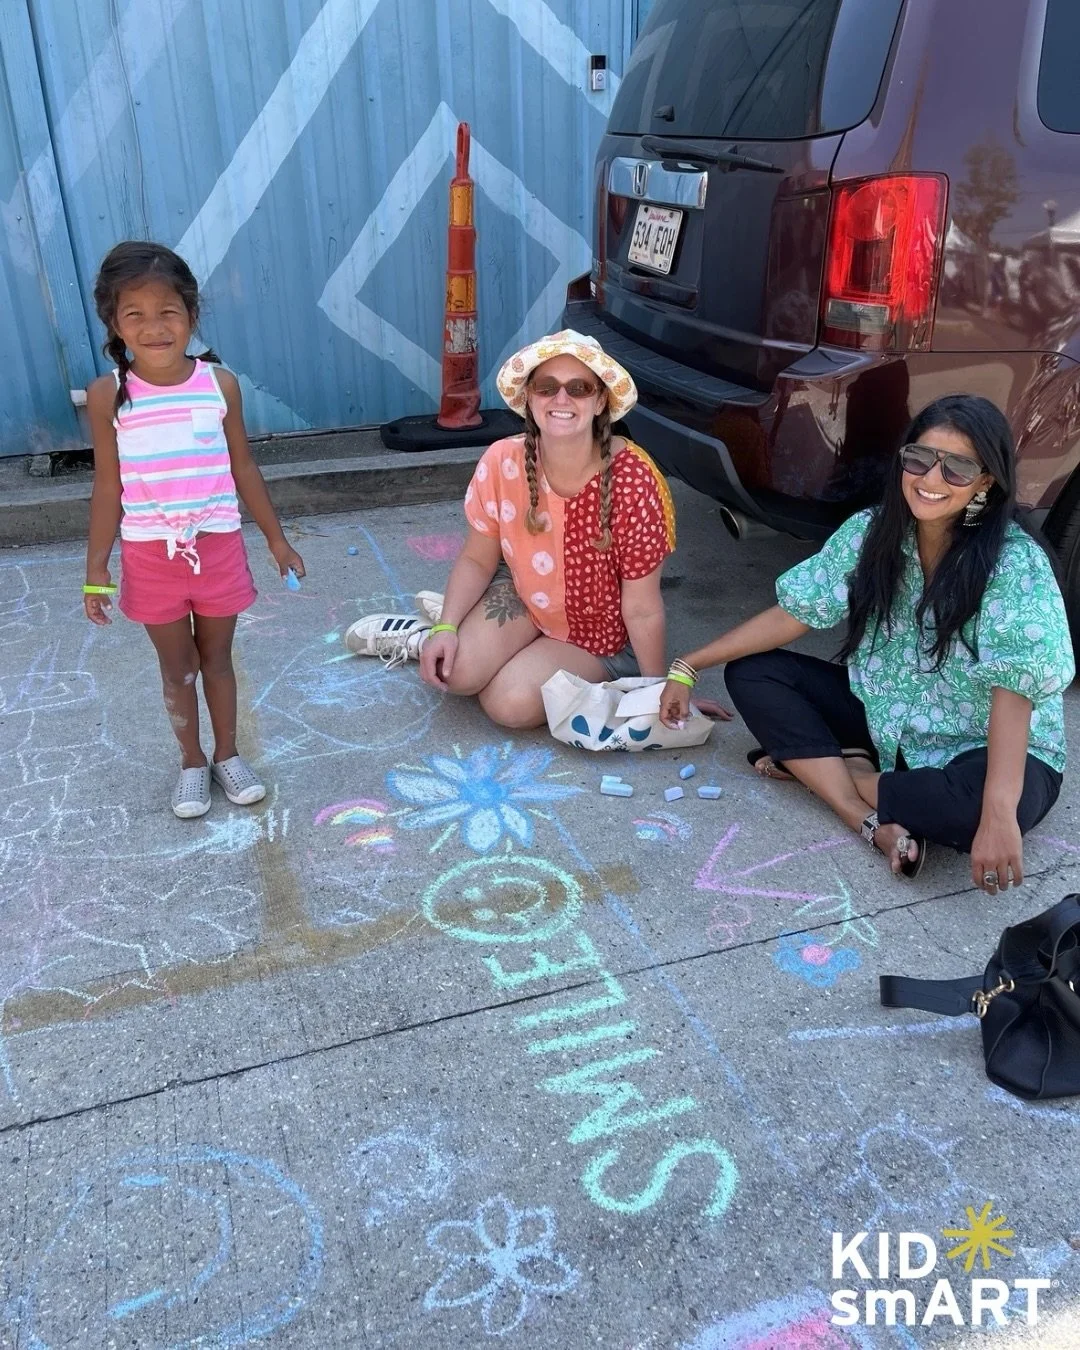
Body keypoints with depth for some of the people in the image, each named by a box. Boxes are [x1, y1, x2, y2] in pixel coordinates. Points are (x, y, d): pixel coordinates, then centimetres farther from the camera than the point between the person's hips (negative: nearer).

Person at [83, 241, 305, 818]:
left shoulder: (219, 384, -6)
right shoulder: (107, 395, -8)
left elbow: (243, 468, 3)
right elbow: (108, 488, -3)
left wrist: (277, 539, 8)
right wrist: (95, 570, -2)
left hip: (218, 548, 1)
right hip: (150, 556, 0)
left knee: (218, 657, 16)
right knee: (177, 667, 15)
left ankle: (227, 753, 35)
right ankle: (191, 761, 34)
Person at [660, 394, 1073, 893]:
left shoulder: (1016, 563, -23)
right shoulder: (871, 532, -9)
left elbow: (1013, 690, -32)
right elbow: (793, 613, -4)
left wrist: (998, 815, -44)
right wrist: (687, 667, -8)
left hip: (984, 749, -4)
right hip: (885, 718, 5)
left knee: (982, 804, -40)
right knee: (750, 673, -9)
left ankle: (831, 769, -11)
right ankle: (876, 823, -22)